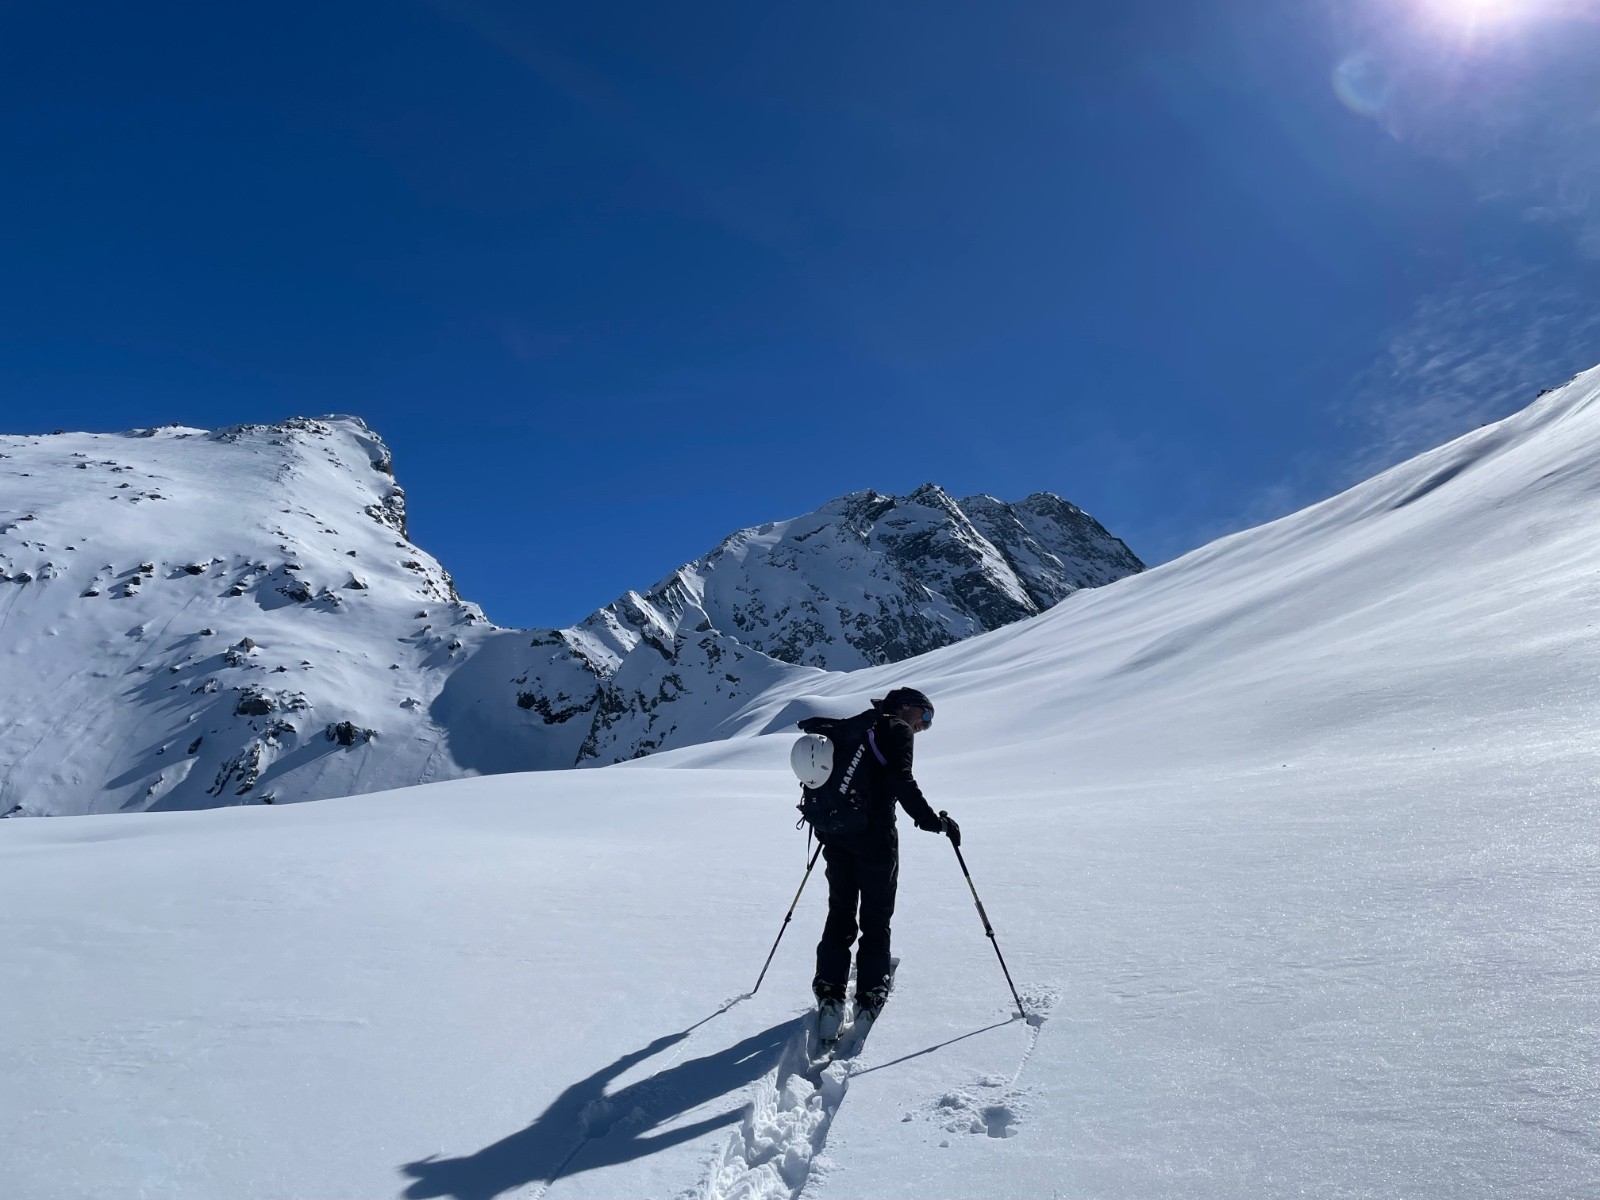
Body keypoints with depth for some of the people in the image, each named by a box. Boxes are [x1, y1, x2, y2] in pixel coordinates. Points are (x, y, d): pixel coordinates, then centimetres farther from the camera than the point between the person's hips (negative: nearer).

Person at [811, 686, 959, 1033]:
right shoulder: (897, 730, -4)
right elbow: (901, 781, -19)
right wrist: (935, 821, -15)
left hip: (836, 835, 6)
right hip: (874, 836, -6)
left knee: (840, 914, 14)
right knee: (876, 919, 8)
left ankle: (829, 991, 10)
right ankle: (869, 995, 11)